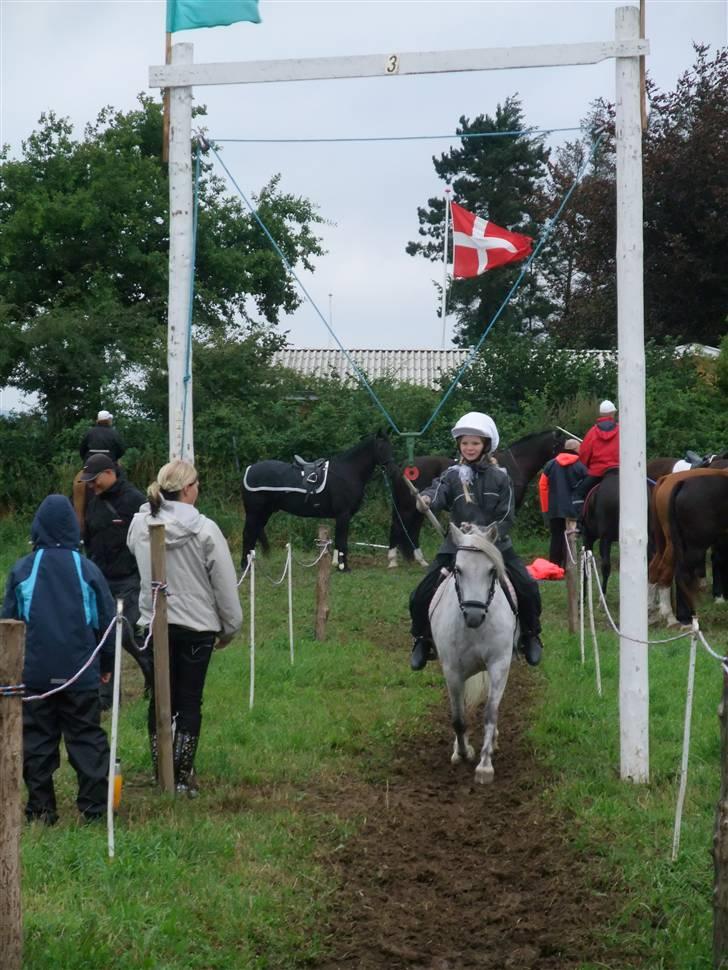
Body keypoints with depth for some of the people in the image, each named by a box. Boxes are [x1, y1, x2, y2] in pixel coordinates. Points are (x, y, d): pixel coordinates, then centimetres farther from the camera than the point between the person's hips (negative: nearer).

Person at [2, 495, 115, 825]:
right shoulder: (88, 570, -2)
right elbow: (106, 621, 4)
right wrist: (106, 664, 17)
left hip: (34, 674, 0)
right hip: (81, 674, 0)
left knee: (37, 740, 9)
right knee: (87, 739, 6)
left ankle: (41, 808, 10)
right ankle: (94, 807, 4)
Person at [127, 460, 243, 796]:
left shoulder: (140, 525, -4)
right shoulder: (204, 529, -15)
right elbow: (225, 584, -9)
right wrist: (229, 626, 3)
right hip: (196, 626, -4)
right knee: (190, 701, 6)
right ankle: (183, 775, 9)